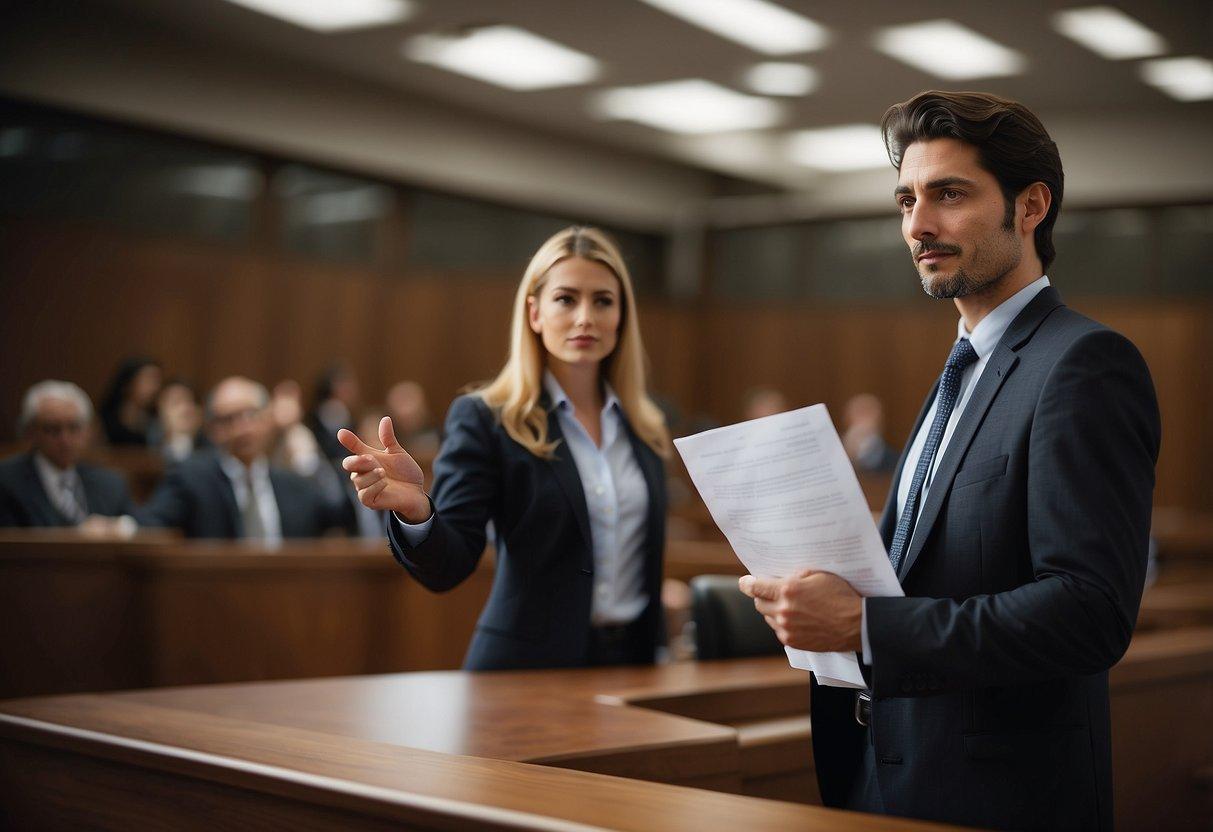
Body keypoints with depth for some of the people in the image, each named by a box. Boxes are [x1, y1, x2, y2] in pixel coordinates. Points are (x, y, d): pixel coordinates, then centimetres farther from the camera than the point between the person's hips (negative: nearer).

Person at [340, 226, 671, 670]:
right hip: (529, 667, -4)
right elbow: (448, 567, -18)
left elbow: (648, 556, 11)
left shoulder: (643, 428, 5)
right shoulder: (483, 419, -9)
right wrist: (416, 510, -37)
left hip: (634, 659, 5)